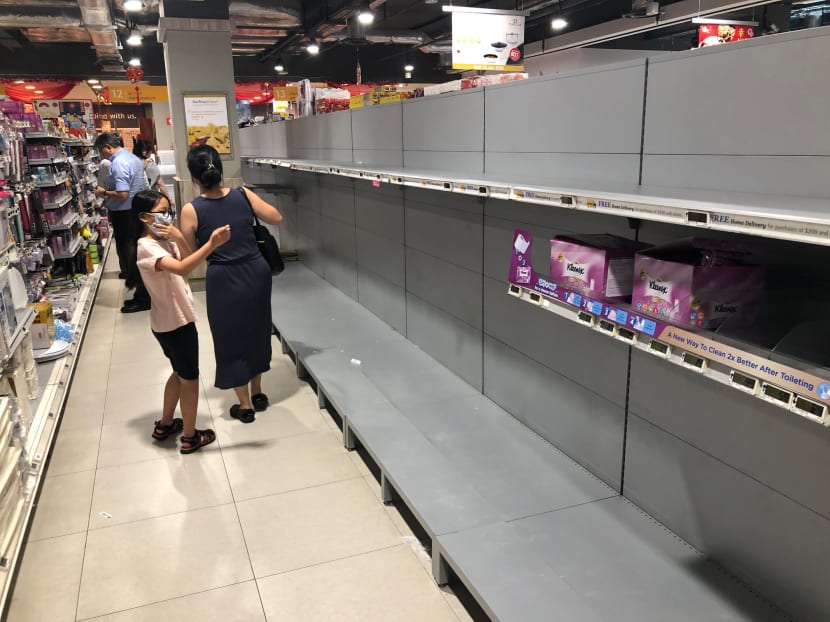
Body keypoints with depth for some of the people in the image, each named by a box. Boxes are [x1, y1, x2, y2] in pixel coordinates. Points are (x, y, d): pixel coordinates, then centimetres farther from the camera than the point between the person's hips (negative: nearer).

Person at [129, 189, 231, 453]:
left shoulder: (164, 240, 6)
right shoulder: (146, 247, -23)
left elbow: (187, 263, 2)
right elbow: (181, 268, -40)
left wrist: (179, 239, -14)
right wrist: (211, 245, -50)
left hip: (175, 320, 9)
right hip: (174, 323, -9)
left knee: (180, 373, 24)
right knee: (190, 378, 5)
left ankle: (165, 424, 40)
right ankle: (190, 437, 20)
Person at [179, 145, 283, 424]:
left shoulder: (191, 210, -13)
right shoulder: (242, 195, -6)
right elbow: (277, 218, 5)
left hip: (224, 280, -3)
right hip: (257, 272, 4)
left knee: (231, 340, 14)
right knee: (257, 331, 22)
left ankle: (245, 405, 26)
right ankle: (257, 393, 38)